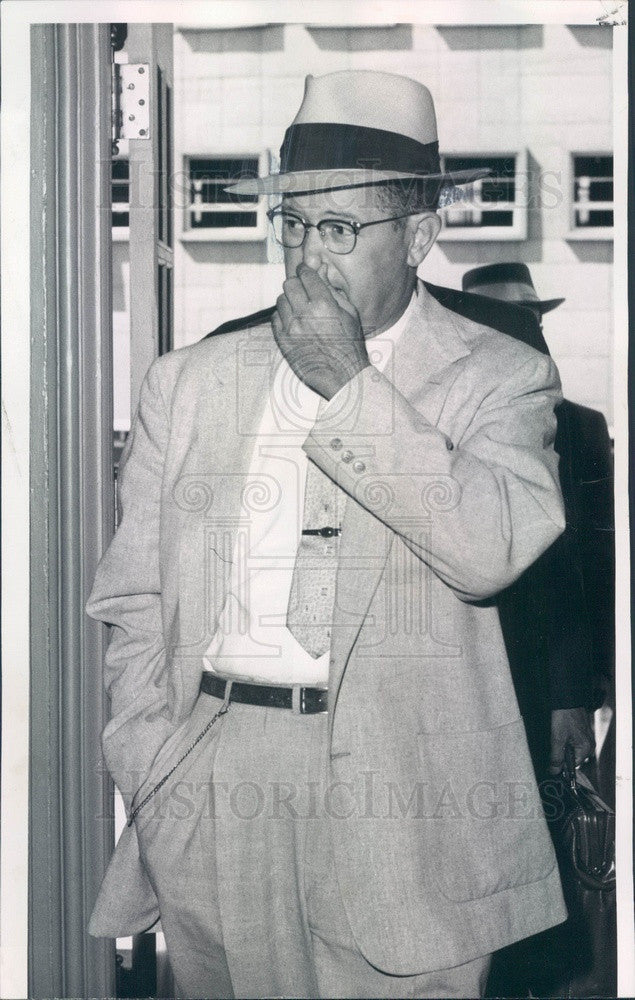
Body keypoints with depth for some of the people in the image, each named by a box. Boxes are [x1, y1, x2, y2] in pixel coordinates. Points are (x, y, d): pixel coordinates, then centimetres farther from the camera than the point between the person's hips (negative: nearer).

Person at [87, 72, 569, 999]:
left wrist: (350, 386, -14)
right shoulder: (189, 379, 11)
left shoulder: (499, 376, 2)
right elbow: (133, 599, 13)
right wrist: (149, 775, 0)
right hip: (211, 787, 3)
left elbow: (490, 553, -16)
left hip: (399, 801, -2)